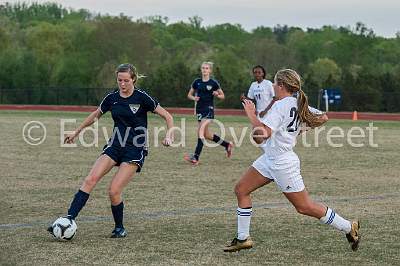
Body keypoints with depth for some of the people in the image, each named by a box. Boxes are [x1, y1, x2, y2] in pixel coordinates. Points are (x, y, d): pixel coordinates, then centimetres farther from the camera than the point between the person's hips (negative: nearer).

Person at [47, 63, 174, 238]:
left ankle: (120, 228, 8)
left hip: (135, 151, -5)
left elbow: (167, 116, -4)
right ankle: (69, 220, -19)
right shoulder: (112, 98, 5)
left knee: (114, 191, -15)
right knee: (90, 180, -15)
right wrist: (76, 132, 28)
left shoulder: (141, 97, -9)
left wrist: (169, 135, -19)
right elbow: (95, 115, 23)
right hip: (115, 146, 5)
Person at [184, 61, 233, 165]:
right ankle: (227, 144, 31)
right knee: (206, 135, 11)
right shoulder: (197, 82, 8)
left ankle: (195, 157, -25)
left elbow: (223, 96, 6)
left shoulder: (213, 83, -2)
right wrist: (193, 98, -5)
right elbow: (189, 94, 16)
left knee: (201, 131, -20)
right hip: (199, 109, 6)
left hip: (209, 109, -6)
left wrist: (217, 95, -15)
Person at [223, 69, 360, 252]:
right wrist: (301, 127, 21)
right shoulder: (298, 104, 5)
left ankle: (349, 228, 12)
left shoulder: (280, 105, -21)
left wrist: (250, 114, -17)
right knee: (241, 189, 8)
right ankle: (243, 239, 13)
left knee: (304, 207, 0)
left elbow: (264, 132, -30)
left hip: (282, 164, -10)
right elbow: (323, 118, 12)